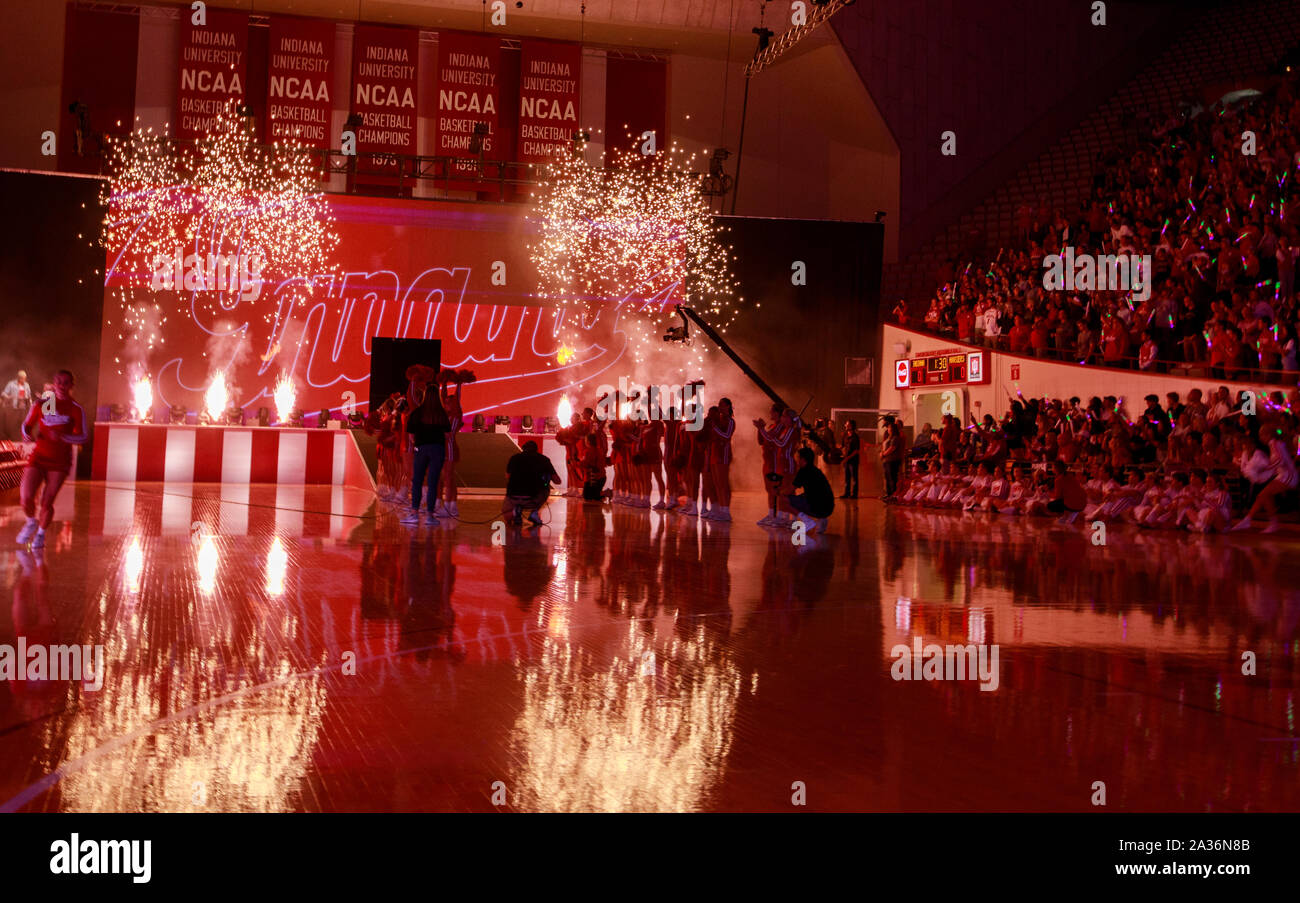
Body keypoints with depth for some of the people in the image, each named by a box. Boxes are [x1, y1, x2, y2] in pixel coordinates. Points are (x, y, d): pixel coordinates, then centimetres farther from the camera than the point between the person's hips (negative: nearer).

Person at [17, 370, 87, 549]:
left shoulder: (76, 410, -1)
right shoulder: (40, 406, 5)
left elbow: (82, 437, -3)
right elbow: (26, 425, 16)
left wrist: (62, 436, -21)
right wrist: (27, 435, -6)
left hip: (60, 462, -1)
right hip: (38, 457, 2)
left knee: (47, 503, -6)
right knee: (25, 497, -12)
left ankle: (41, 533, 21)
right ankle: (31, 522, 21)